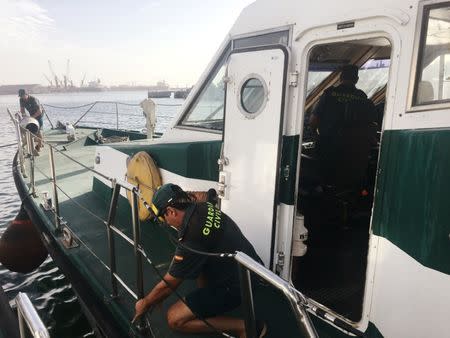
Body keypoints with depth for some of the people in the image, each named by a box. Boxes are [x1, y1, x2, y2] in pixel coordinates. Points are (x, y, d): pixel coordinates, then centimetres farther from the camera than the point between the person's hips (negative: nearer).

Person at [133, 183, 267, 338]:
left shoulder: (191, 240, -26)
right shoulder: (204, 207, -2)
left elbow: (168, 285, -11)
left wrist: (145, 304, 6)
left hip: (239, 287, -9)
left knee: (174, 319, -7)